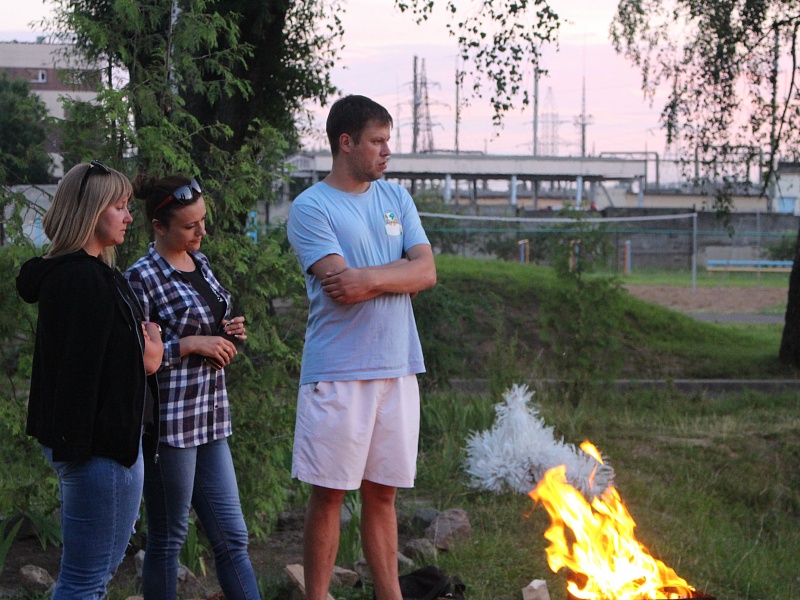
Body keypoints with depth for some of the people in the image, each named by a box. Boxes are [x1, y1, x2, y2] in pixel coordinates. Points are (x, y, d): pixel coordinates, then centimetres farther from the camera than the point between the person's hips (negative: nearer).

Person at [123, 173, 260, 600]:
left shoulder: (198, 262, 11)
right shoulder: (142, 278, -13)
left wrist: (226, 333, 5)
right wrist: (190, 344, -18)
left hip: (209, 419, 8)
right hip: (168, 422, -8)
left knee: (232, 538, 9)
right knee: (167, 539, 5)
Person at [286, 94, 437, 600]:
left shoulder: (396, 198, 12)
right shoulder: (312, 207, -5)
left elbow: (427, 273, 1)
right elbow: (342, 289, -17)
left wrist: (371, 277, -14)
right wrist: (401, 270, -5)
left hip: (397, 368, 5)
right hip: (338, 372, -5)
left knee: (382, 492, 12)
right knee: (329, 494, 1)